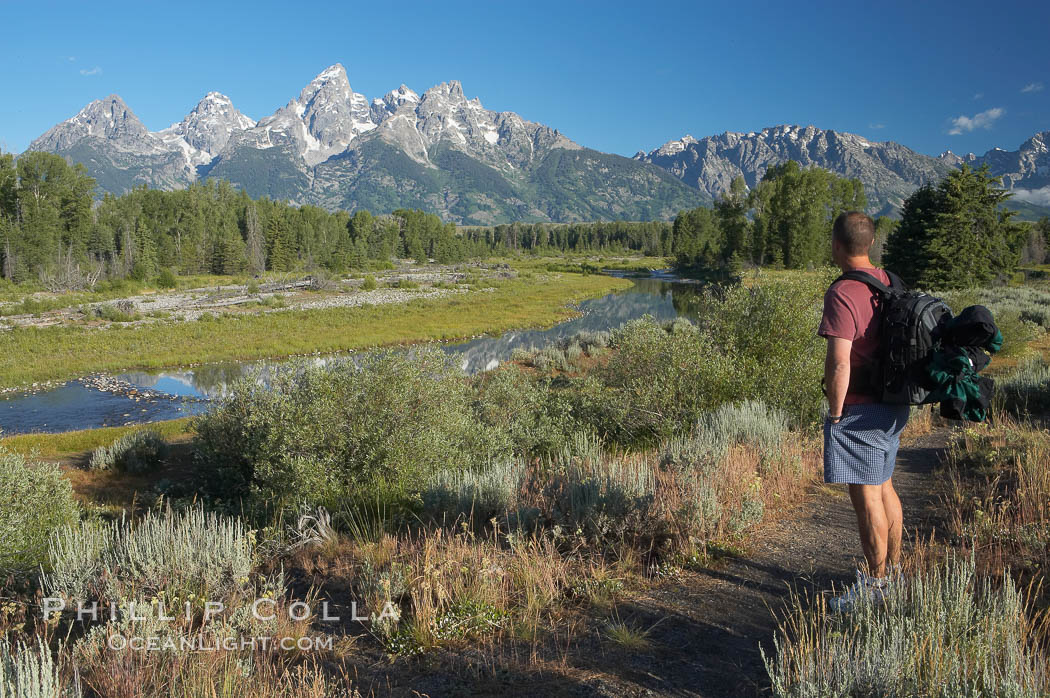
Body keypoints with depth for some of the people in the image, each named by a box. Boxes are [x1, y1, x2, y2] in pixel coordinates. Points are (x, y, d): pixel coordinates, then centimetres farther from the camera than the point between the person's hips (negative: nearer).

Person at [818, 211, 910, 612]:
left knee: (866, 499, 2)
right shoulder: (890, 284, 6)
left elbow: (839, 363, -27)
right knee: (884, 489, 20)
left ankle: (875, 584, 14)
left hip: (858, 412, -9)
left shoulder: (842, 294, -21)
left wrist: (835, 413, -14)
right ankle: (893, 571, 33)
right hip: (892, 404, 9)